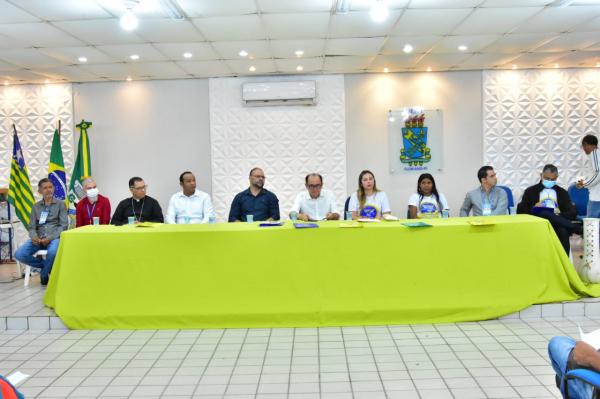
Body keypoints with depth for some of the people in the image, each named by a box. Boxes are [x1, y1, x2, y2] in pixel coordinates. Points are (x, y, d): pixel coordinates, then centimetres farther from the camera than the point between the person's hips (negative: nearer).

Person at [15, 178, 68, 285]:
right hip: (38, 238, 4)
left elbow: (63, 226, -2)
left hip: (55, 237, -4)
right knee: (19, 254, -22)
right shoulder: (36, 206, 15)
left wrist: (50, 238, -16)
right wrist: (34, 237, -14)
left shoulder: (60, 204, 5)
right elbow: (31, 227, 10)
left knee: (52, 252, -38)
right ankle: (48, 265, 1)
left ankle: (44, 274, -6)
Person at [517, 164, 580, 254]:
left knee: (563, 231, -36)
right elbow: (520, 211, 8)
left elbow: (572, 213, 10)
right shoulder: (531, 191, 15)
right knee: (544, 214, -36)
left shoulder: (562, 192, 21)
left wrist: (559, 215, -12)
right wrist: (533, 209, -13)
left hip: (558, 225, 1)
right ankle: (578, 228, -34)